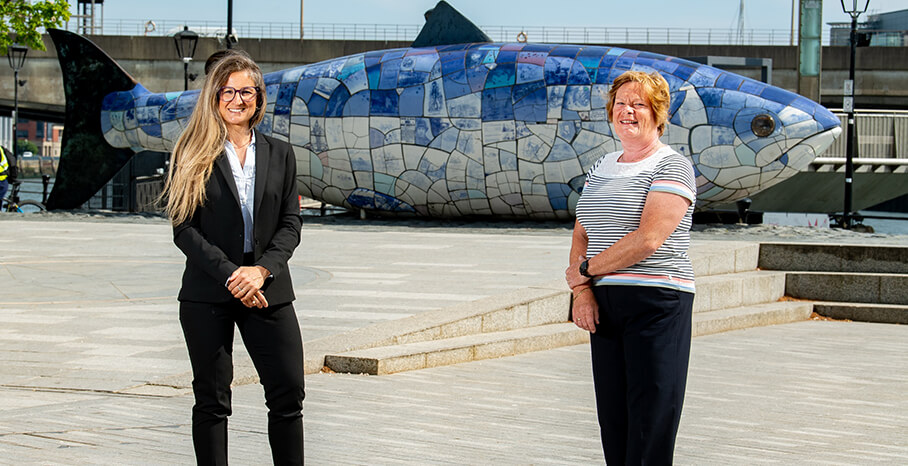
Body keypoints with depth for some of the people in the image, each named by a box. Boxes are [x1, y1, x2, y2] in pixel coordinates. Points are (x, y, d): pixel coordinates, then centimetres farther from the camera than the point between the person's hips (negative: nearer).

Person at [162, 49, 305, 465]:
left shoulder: (280, 155, 10)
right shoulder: (193, 155, 2)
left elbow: (290, 224, 7)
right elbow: (184, 229, -4)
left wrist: (262, 269, -10)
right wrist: (230, 275, -14)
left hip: (269, 291, 2)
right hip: (207, 294, -2)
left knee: (289, 393, -1)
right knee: (212, 400, 4)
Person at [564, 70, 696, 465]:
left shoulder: (672, 167, -5)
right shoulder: (600, 169, 17)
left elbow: (649, 239, -16)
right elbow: (581, 235, 15)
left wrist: (586, 270, -7)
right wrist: (581, 291, -3)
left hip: (656, 302, -7)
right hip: (603, 304, 7)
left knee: (651, 423, -6)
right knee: (612, 419, 7)